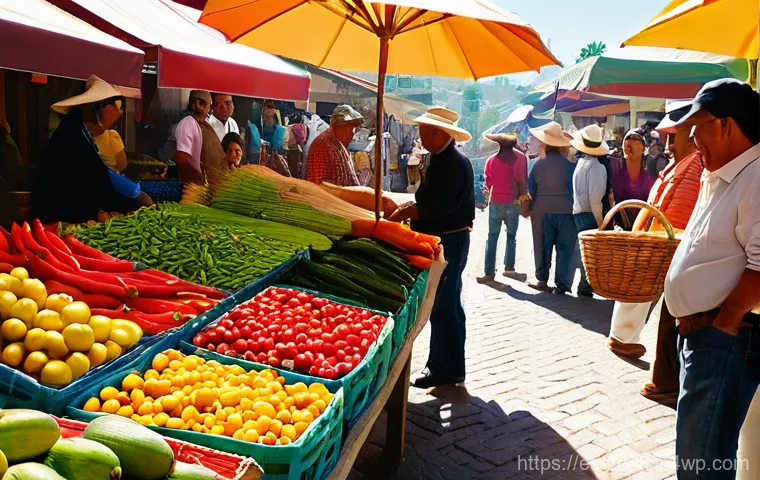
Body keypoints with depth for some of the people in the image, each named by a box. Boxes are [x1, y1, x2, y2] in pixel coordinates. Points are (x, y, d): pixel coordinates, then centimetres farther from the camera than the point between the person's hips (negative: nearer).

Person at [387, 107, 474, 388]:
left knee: (444, 307, -4)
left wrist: (403, 213, -15)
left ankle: (446, 370, 7)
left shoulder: (454, 163, -18)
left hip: (448, 241, -11)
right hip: (443, 239, 11)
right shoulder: (443, 160, 15)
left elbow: (437, 206, -25)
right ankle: (446, 368, 28)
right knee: (447, 305, 16)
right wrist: (407, 209, 9)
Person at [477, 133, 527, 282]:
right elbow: (522, 181, -4)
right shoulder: (520, 157, -2)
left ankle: (489, 272, -1)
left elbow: (488, 183, 6)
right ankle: (509, 267, 12)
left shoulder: (491, 160, 1)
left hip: (495, 202, 1)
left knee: (492, 237, 3)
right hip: (513, 203, -1)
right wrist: (523, 197, 6)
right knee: (511, 236, 12)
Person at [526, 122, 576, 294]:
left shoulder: (538, 164, -1)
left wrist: (531, 209, 16)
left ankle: (542, 280, 15)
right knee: (565, 247, 4)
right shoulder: (569, 164, -7)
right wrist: (573, 208, 7)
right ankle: (561, 284, 2)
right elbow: (573, 189, -3)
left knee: (543, 246, 12)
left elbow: (531, 189, 5)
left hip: (541, 211, 2)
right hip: (565, 210, -2)